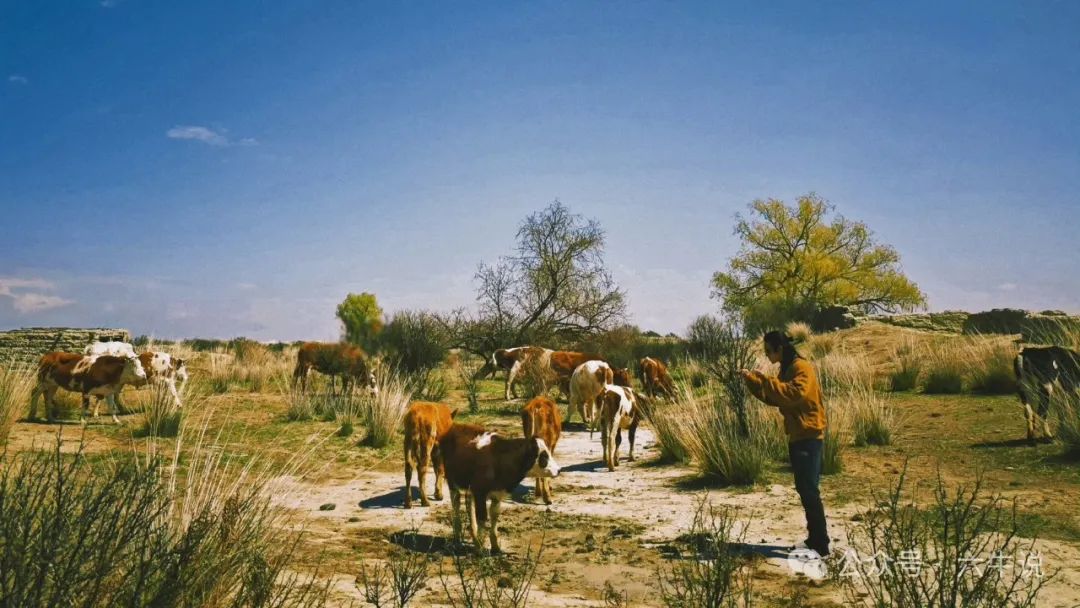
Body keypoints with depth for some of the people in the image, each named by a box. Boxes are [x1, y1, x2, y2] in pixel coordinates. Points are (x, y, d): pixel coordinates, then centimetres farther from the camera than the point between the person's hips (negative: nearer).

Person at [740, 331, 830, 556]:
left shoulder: (802, 367, -15)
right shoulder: (786, 369, 14)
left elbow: (795, 394, -30)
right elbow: (774, 397, 15)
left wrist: (767, 380, -27)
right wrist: (752, 380, 4)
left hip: (809, 436, -10)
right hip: (797, 436, 10)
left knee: (809, 490, -8)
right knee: (803, 489, 13)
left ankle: (821, 544, -3)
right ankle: (814, 538, 21)